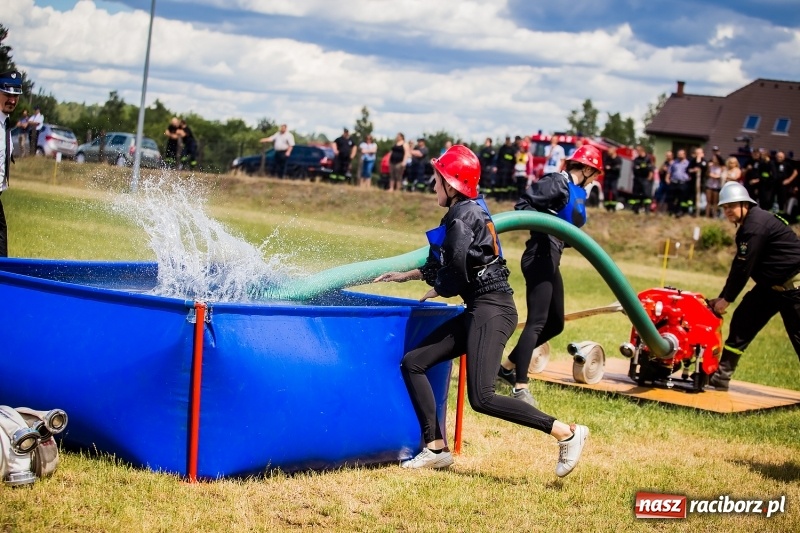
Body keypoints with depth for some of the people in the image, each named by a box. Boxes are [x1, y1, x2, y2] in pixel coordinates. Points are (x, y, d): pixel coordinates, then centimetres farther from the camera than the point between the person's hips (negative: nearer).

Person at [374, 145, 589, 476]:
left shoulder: (463, 216, -11)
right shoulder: (468, 212, 17)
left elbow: (458, 269, -19)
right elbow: (449, 265, 28)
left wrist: (439, 290, 2)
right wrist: (406, 276, 34)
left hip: (492, 309, -10)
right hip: (480, 310, 10)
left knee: (481, 398, -18)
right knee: (413, 363, 9)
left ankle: (566, 432, -13)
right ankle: (436, 449, 8)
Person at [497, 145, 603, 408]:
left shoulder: (578, 192, 18)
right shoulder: (557, 182, -9)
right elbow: (523, 205, -15)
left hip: (551, 260, 10)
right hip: (539, 256, -10)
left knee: (555, 323, 16)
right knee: (537, 322, -14)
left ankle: (508, 366, 26)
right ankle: (520, 387, -16)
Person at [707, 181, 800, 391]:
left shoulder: (756, 225, -20)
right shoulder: (749, 225, 12)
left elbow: (743, 268, -20)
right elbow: (739, 266, 14)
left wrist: (726, 299, -11)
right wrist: (723, 297, 10)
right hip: (772, 285, 10)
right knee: (742, 321, 7)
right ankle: (721, 376, 11)